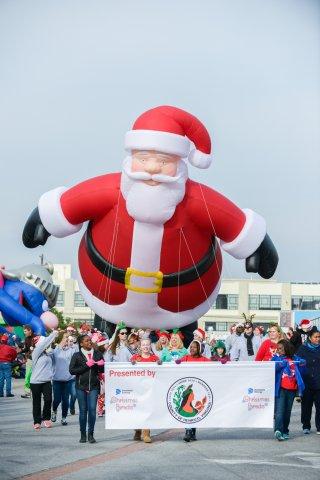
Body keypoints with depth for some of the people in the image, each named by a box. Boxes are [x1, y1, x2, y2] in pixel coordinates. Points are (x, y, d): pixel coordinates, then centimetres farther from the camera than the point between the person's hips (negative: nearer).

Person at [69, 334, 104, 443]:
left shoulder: (98, 354, 10)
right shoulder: (77, 356, 3)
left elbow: (102, 370, 15)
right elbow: (72, 370, -6)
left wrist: (101, 365, -8)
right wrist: (86, 366, -11)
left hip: (94, 386, 1)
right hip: (81, 386, -1)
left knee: (92, 409, -8)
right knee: (83, 410, 3)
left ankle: (91, 434, 2)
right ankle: (83, 435, 12)